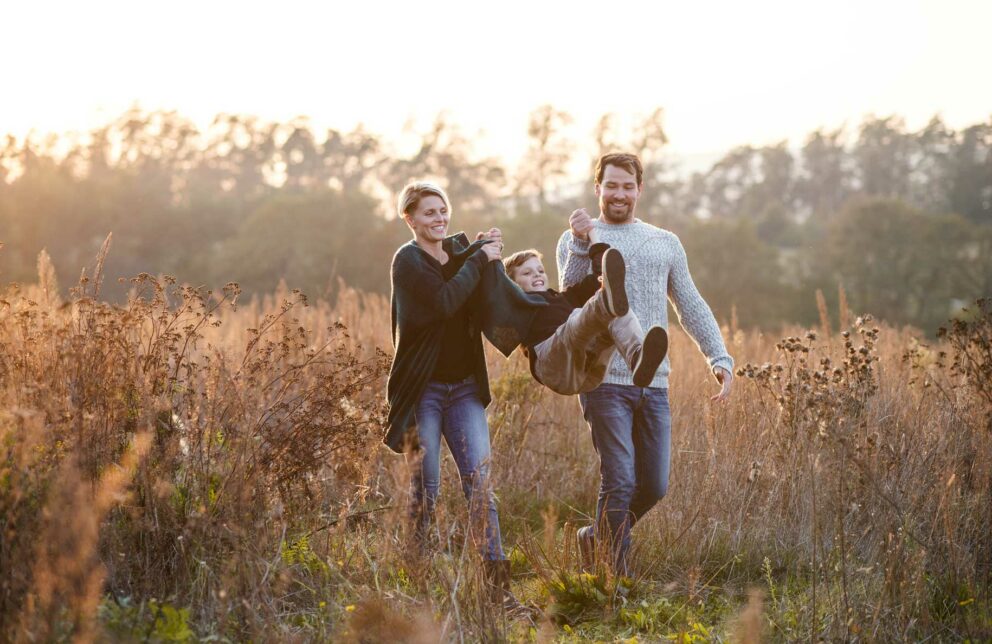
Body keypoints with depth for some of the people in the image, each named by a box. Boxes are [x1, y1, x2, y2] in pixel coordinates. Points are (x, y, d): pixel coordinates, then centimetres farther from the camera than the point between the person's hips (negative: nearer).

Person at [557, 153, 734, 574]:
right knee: (619, 481, -9)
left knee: (654, 485, 6)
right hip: (604, 381, -5)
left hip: (654, 384, 5)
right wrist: (581, 245, -22)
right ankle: (615, 572, 3)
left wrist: (720, 358, 5)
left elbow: (691, 307, 17)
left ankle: (597, 537, 28)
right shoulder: (577, 239, 4)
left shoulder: (666, 243, 16)